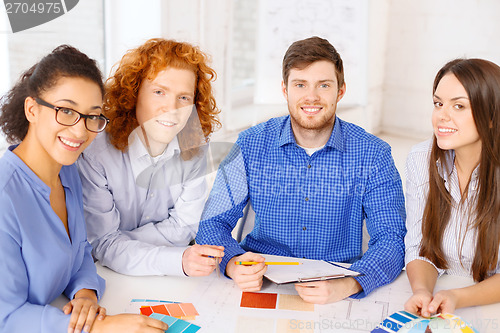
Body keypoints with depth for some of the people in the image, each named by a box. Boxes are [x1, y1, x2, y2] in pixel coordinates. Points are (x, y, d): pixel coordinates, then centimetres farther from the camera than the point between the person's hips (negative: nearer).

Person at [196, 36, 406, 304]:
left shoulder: (373, 154, -4)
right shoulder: (250, 146, -1)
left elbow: (391, 240, -10)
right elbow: (213, 223, 0)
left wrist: (347, 285, -30)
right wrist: (233, 264, -23)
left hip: (339, 297, 1)